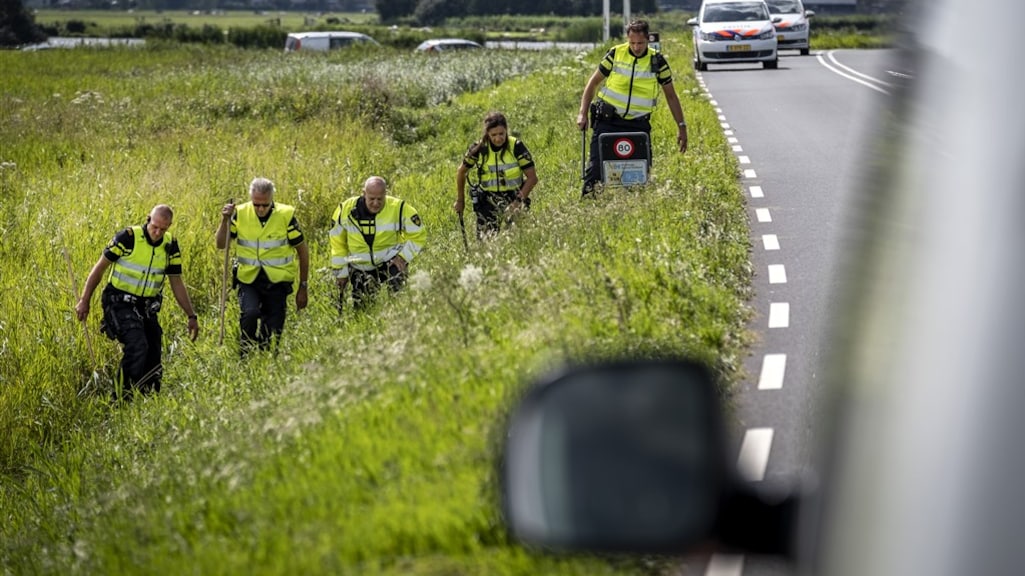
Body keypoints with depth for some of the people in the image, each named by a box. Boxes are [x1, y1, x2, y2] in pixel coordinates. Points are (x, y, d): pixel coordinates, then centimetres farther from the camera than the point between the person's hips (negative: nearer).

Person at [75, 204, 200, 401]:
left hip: (147, 308, 6)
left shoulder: (170, 246, 1)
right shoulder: (128, 237, -14)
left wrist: (191, 316, 10)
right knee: (137, 347, -25)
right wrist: (84, 301, -6)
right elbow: (100, 267, -6)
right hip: (120, 303, -6)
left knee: (153, 358, 3)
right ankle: (121, 399, -16)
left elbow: (176, 283, 11)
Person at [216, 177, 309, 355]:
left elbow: (302, 251, 2)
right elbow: (220, 245, 4)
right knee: (249, 313, -26)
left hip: (277, 281, 0)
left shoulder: (286, 215, -8)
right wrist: (225, 220, -14)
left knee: (273, 332, 1)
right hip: (248, 279, 0)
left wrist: (303, 287, 3)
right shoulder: (240, 214, -4)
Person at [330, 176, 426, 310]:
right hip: (361, 267, 2)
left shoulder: (399, 208, -15)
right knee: (360, 306, 0)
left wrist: (403, 256, -17)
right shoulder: (346, 210, -11)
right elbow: (337, 244, 2)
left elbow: (418, 235, -5)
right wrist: (340, 272, 4)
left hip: (389, 259, -2)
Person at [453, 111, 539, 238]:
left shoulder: (517, 147, -12)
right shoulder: (479, 149, -8)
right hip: (487, 202, 1)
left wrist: (519, 201, -20)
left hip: (514, 198, -1)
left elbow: (532, 177, -9)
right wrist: (460, 200, 15)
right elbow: (461, 171, 9)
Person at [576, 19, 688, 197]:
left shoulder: (657, 61, -1)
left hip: (639, 125, 1)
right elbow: (593, 83, 7)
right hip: (608, 121, -1)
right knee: (596, 166, -7)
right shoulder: (615, 54, -2)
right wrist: (583, 113, -1)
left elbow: (671, 95, 7)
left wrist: (681, 126, 3)